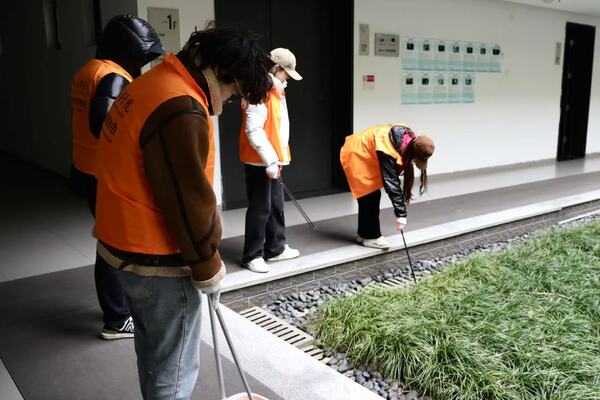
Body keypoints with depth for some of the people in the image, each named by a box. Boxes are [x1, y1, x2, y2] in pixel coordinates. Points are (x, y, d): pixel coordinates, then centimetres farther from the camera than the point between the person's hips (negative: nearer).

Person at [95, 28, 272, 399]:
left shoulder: (155, 82, 8)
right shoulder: (179, 109, -26)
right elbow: (188, 200, -23)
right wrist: (209, 269, -9)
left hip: (130, 244, 10)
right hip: (157, 257, -10)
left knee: (153, 349, 26)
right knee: (173, 369, 7)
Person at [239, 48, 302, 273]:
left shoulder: (275, 90, 15)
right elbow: (253, 130, -24)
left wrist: (276, 159, 16)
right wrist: (269, 160, -24)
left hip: (272, 161, 10)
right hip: (259, 162, -10)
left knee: (276, 205, 16)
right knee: (260, 208, -3)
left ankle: (275, 249, 28)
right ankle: (252, 256, 8)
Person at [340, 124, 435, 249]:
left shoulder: (409, 139, -14)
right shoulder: (388, 152, -37)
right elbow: (391, 182, -35)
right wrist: (401, 214, -33)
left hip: (364, 153, 8)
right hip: (356, 155, -8)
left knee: (369, 196, 11)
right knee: (370, 195, -7)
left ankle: (364, 233, 21)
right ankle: (371, 237, 2)